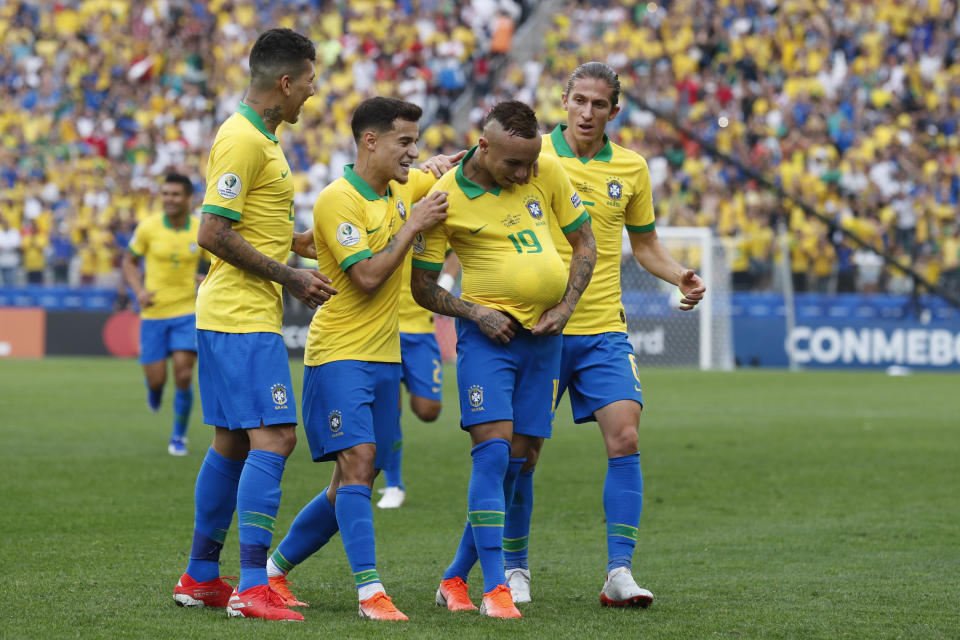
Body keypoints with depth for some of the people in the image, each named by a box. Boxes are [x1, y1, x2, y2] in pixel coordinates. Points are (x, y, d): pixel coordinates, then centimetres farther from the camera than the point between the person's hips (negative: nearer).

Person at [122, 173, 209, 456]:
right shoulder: (148, 227, -7)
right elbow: (129, 261, 6)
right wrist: (139, 291, -10)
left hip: (187, 312, 0)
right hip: (153, 313, 0)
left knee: (183, 376, -12)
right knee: (156, 380, -2)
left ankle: (179, 437, 8)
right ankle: (154, 390, 39)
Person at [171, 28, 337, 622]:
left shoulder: (257, 136, 17)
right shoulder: (242, 140, -15)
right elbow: (214, 234, -20)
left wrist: (303, 242, 20)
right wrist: (290, 277, -15)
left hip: (238, 316, 11)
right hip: (243, 317, -11)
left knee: (233, 442, 14)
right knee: (273, 437, -14)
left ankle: (202, 576, 21)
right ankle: (253, 587, -16)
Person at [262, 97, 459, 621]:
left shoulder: (406, 187, 9)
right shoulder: (337, 200, -14)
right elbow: (368, 276, -20)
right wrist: (412, 226, -15)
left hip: (384, 356, 8)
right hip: (338, 353, -8)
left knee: (354, 484, 8)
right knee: (357, 462, -19)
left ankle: (276, 568, 22)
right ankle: (369, 591, -21)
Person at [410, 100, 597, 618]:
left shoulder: (548, 172, 0)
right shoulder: (445, 198, -9)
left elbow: (584, 244, 11)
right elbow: (422, 285, 0)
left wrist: (565, 308, -2)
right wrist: (474, 312, -14)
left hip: (544, 336, 4)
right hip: (488, 332, -4)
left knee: (515, 461, 4)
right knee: (492, 451, -17)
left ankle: (456, 578, 15)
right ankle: (494, 588, -17)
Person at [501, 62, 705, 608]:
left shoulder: (631, 168, 7)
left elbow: (645, 243, 19)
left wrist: (681, 276, 0)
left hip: (603, 330, 2)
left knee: (625, 439, -11)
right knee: (523, 451, 2)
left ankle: (620, 572, -7)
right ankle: (515, 568, 18)